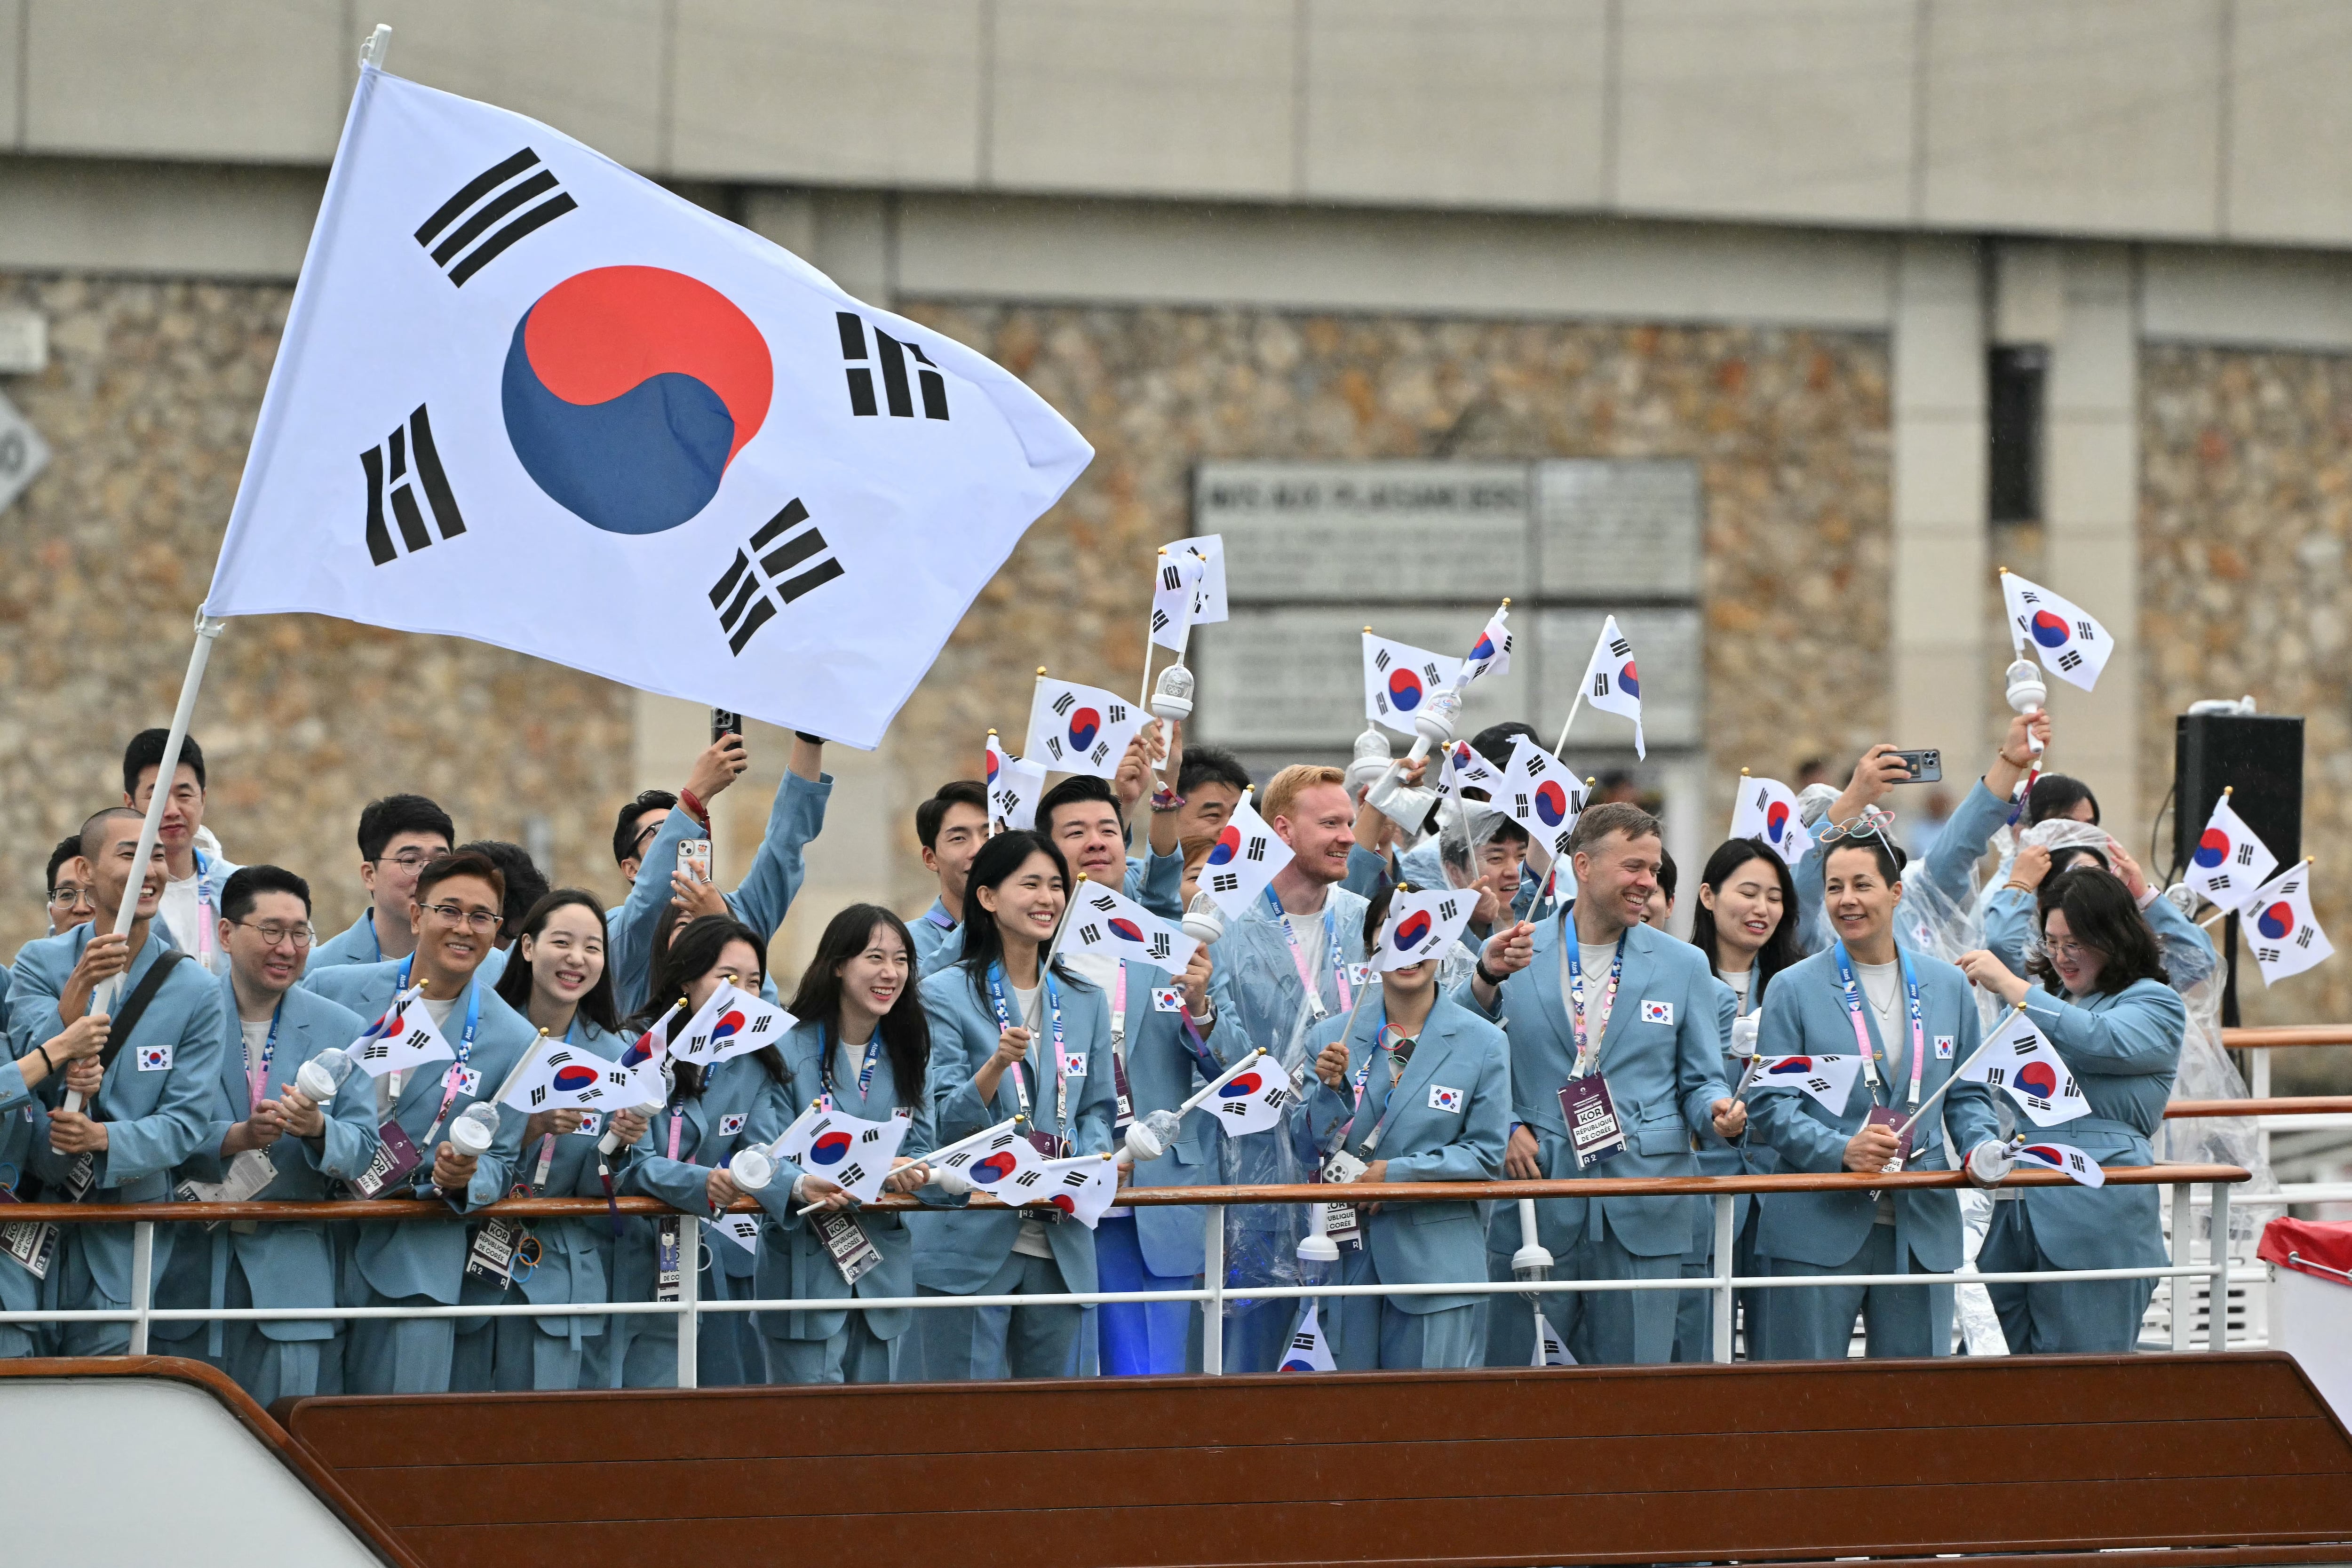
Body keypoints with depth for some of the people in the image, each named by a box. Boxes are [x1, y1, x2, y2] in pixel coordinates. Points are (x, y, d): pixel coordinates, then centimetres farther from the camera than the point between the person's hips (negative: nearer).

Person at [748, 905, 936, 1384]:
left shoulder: (907, 1052, 11)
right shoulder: (789, 1048, -8)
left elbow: (922, 1147, 11)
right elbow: (762, 1151, -14)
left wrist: (909, 1169, -14)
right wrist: (801, 1185, -35)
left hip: (884, 1267, 5)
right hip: (806, 1266, -5)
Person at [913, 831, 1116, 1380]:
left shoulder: (1085, 1001, 14)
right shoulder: (946, 995, -2)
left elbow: (1097, 1109, 16)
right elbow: (945, 1122, -8)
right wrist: (997, 1065, -25)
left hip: (1060, 1246, 5)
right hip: (970, 1246, -5)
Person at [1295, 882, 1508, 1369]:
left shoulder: (1484, 1044, 2)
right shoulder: (1331, 1038, 8)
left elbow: (1486, 1156, -2)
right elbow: (1308, 1149, 7)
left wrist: (1397, 1174, -12)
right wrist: (1331, 1090, -11)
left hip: (1436, 1256, -2)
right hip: (1347, 1252, 2)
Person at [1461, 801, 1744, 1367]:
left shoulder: (1683, 965, 9)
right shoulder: (1509, 955, 4)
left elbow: (1700, 1081, 9)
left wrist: (1720, 1111, -12)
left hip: (1642, 1214, 1)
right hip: (1534, 1206, -1)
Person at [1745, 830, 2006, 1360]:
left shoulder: (1948, 986, 11)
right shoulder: (1794, 989, 1)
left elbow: (1968, 1094, 17)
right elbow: (1771, 1104, -4)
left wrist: (1982, 1146, -5)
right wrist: (1842, 1149, -20)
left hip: (1922, 1232, 3)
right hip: (1819, 1227, -3)